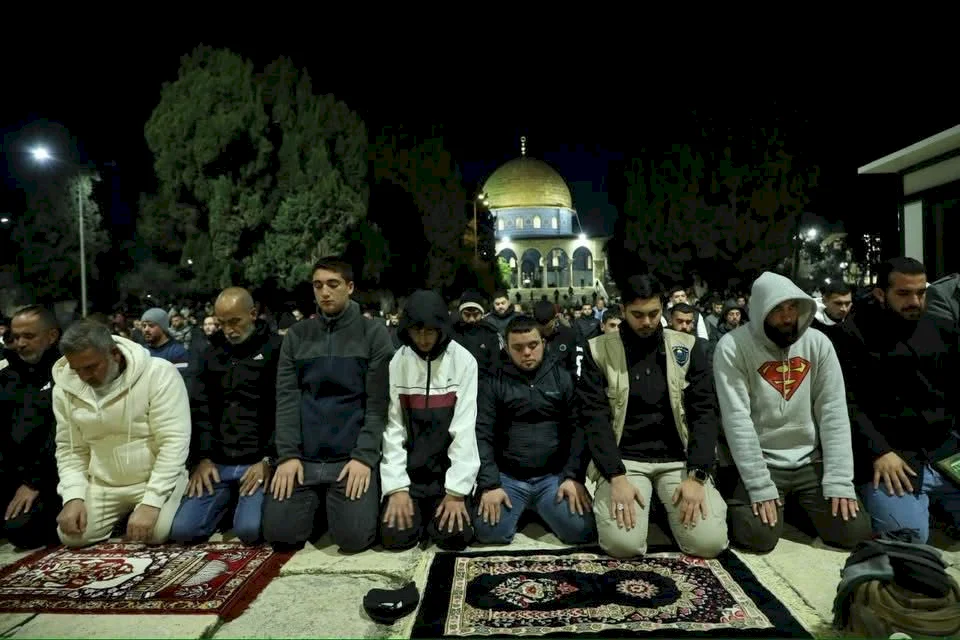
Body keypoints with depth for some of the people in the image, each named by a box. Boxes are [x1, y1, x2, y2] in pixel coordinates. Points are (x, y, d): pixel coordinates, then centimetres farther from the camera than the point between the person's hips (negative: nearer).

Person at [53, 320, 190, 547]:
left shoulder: (159, 373, -21)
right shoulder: (65, 388, -3)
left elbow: (174, 442, -23)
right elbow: (70, 450, 6)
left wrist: (150, 503, -28)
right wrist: (73, 496, -10)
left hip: (158, 479, -5)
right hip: (102, 485, 5)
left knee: (157, 532, -26)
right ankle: (123, 514, 18)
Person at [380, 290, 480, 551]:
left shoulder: (463, 361, -9)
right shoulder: (395, 363, -5)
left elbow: (465, 428, -11)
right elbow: (392, 427, -5)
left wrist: (456, 490, -15)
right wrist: (397, 486, -12)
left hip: (447, 469, -1)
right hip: (409, 471, 1)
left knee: (453, 536, -15)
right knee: (396, 536, -12)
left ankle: (447, 504, 18)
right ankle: (418, 510, 20)